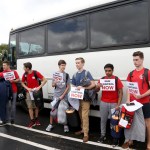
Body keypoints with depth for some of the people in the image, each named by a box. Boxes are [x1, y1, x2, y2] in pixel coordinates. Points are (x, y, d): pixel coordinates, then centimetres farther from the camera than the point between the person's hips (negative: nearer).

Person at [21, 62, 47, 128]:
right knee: (30, 107, 0)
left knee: (36, 106, 10)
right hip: (29, 92, 2)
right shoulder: (25, 74, -4)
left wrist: (39, 87, -24)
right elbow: (22, 83, 8)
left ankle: (36, 119, 27)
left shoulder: (36, 73, -16)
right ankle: (32, 121, 8)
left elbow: (45, 80, -16)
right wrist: (27, 88, -10)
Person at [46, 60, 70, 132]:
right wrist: (55, 82, -17)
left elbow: (68, 87, -1)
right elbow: (53, 85, 6)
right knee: (53, 110, 3)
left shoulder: (66, 75, 0)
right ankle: (51, 124, 18)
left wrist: (63, 95, -9)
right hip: (56, 96, 1)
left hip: (64, 96, -1)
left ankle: (65, 125, 19)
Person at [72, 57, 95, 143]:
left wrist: (83, 87, -25)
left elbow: (93, 84, -16)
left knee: (85, 116, -7)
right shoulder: (75, 75, 11)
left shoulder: (87, 73, -7)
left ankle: (86, 134, 0)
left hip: (85, 98, -6)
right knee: (80, 115, 16)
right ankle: (83, 129, 31)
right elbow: (73, 86, 17)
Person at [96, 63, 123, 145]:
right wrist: (97, 86, -16)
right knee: (103, 120, 10)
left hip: (114, 103, -3)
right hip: (103, 103, 3)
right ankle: (103, 135, 22)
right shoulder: (102, 79, 2)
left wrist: (118, 104, -12)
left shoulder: (117, 79, -6)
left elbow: (121, 93, -5)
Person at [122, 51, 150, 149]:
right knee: (131, 121, 13)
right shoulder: (131, 74, 8)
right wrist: (128, 99, -3)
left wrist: (141, 96, -21)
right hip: (133, 102, 5)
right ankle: (130, 140, 30)